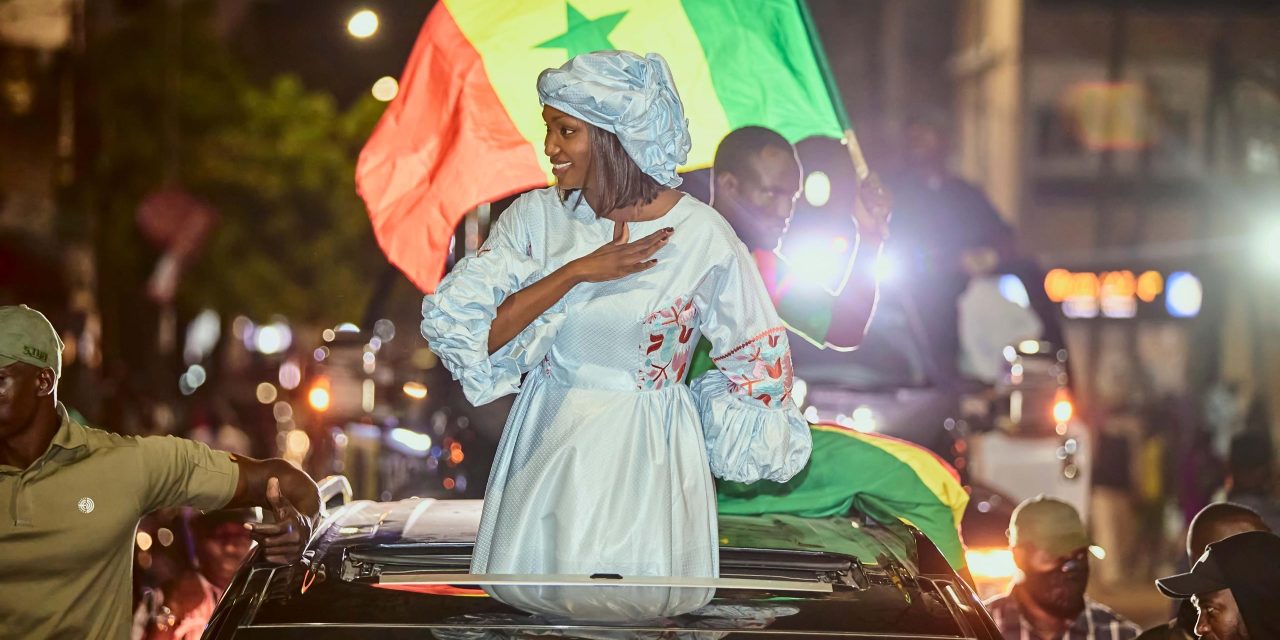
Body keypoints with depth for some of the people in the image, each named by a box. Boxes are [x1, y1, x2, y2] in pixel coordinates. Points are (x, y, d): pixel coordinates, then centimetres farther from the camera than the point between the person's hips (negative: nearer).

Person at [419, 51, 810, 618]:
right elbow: (457, 327, -13)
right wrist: (578, 272, -17)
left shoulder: (702, 236, -10)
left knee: (639, 606, -10)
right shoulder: (537, 217, -2)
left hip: (645, 459, -3)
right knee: (529, 594, -1)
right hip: (547, 446, 3)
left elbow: (755, 357, 4)